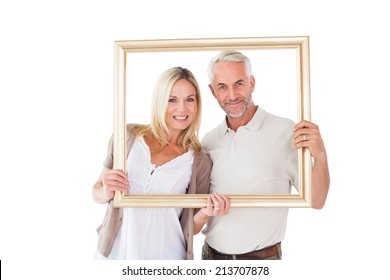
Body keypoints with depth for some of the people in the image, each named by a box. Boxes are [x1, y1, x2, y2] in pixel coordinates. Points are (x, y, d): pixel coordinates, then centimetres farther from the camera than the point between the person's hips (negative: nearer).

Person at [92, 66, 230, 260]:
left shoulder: (200, 162, -8)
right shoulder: (128, 136, -7)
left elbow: (189, 228, -1)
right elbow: (97, 193, 3)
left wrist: (205, 214, -20)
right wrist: (107, 192, -18)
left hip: (166, 258, -1)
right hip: (115, 253, 1)